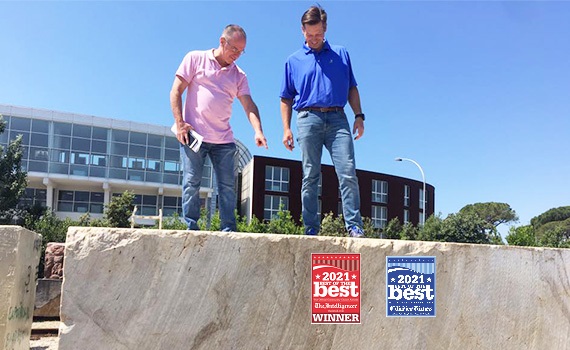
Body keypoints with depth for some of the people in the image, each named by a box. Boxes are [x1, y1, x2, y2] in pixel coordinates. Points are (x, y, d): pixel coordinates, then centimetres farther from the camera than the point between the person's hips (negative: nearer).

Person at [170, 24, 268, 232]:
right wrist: (180, 123, -10)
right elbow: (176, 91, 1)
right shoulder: (195, 59, 4)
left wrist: (258, 131, -16)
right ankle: (191, 229, 5)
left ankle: (229, 231, 8)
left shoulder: (239, 75, 13)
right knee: (191, 183, -2)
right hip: (193, 134, -3)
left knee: (228, 186, 2)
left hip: (224, 139, 4)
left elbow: (249, 105, 2)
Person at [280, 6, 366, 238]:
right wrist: (286, 129, 5)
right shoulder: (294, 60, 16)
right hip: (308, 118, 0)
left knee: (348, 173, -11)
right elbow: (286, 99, 15)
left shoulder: (341, 55, 17)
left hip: (337, 118, 0)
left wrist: (359, 116, 5)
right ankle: (311, 229, 4)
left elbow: (352, 89, 18)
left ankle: (355, 227, -9)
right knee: (310, 177, 0)